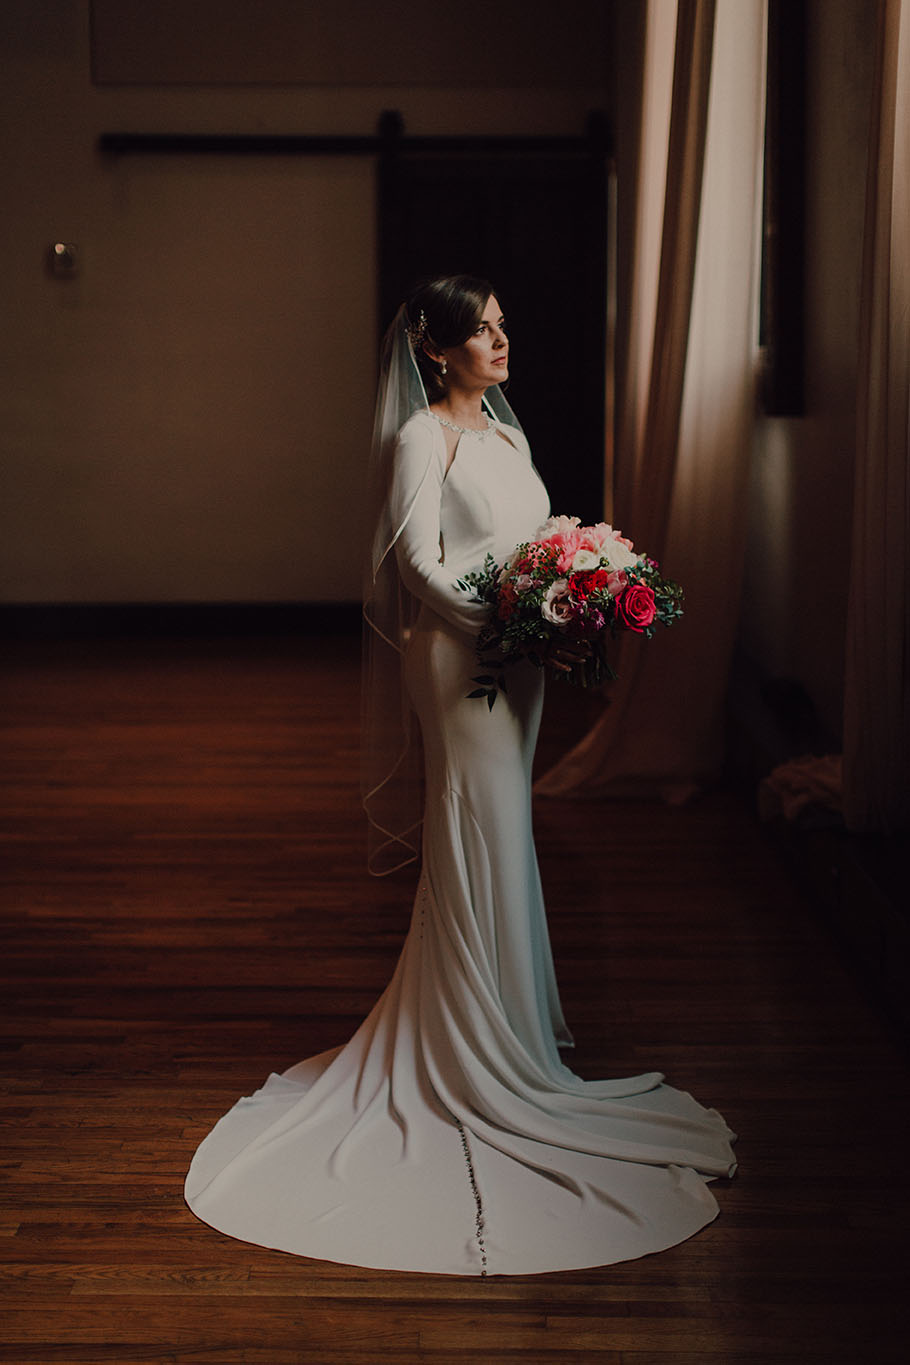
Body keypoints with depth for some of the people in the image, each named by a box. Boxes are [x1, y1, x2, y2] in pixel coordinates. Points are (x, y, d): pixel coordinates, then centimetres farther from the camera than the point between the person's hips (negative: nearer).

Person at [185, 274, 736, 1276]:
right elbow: (421, 563, -17)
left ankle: (502, 1017, 28)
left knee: (498, 844, 16)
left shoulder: (505, 432, 16)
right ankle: (481, 1052, 6)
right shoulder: (423, 436, -10)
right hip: (460, 658, -9)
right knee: (477, 847, -3)